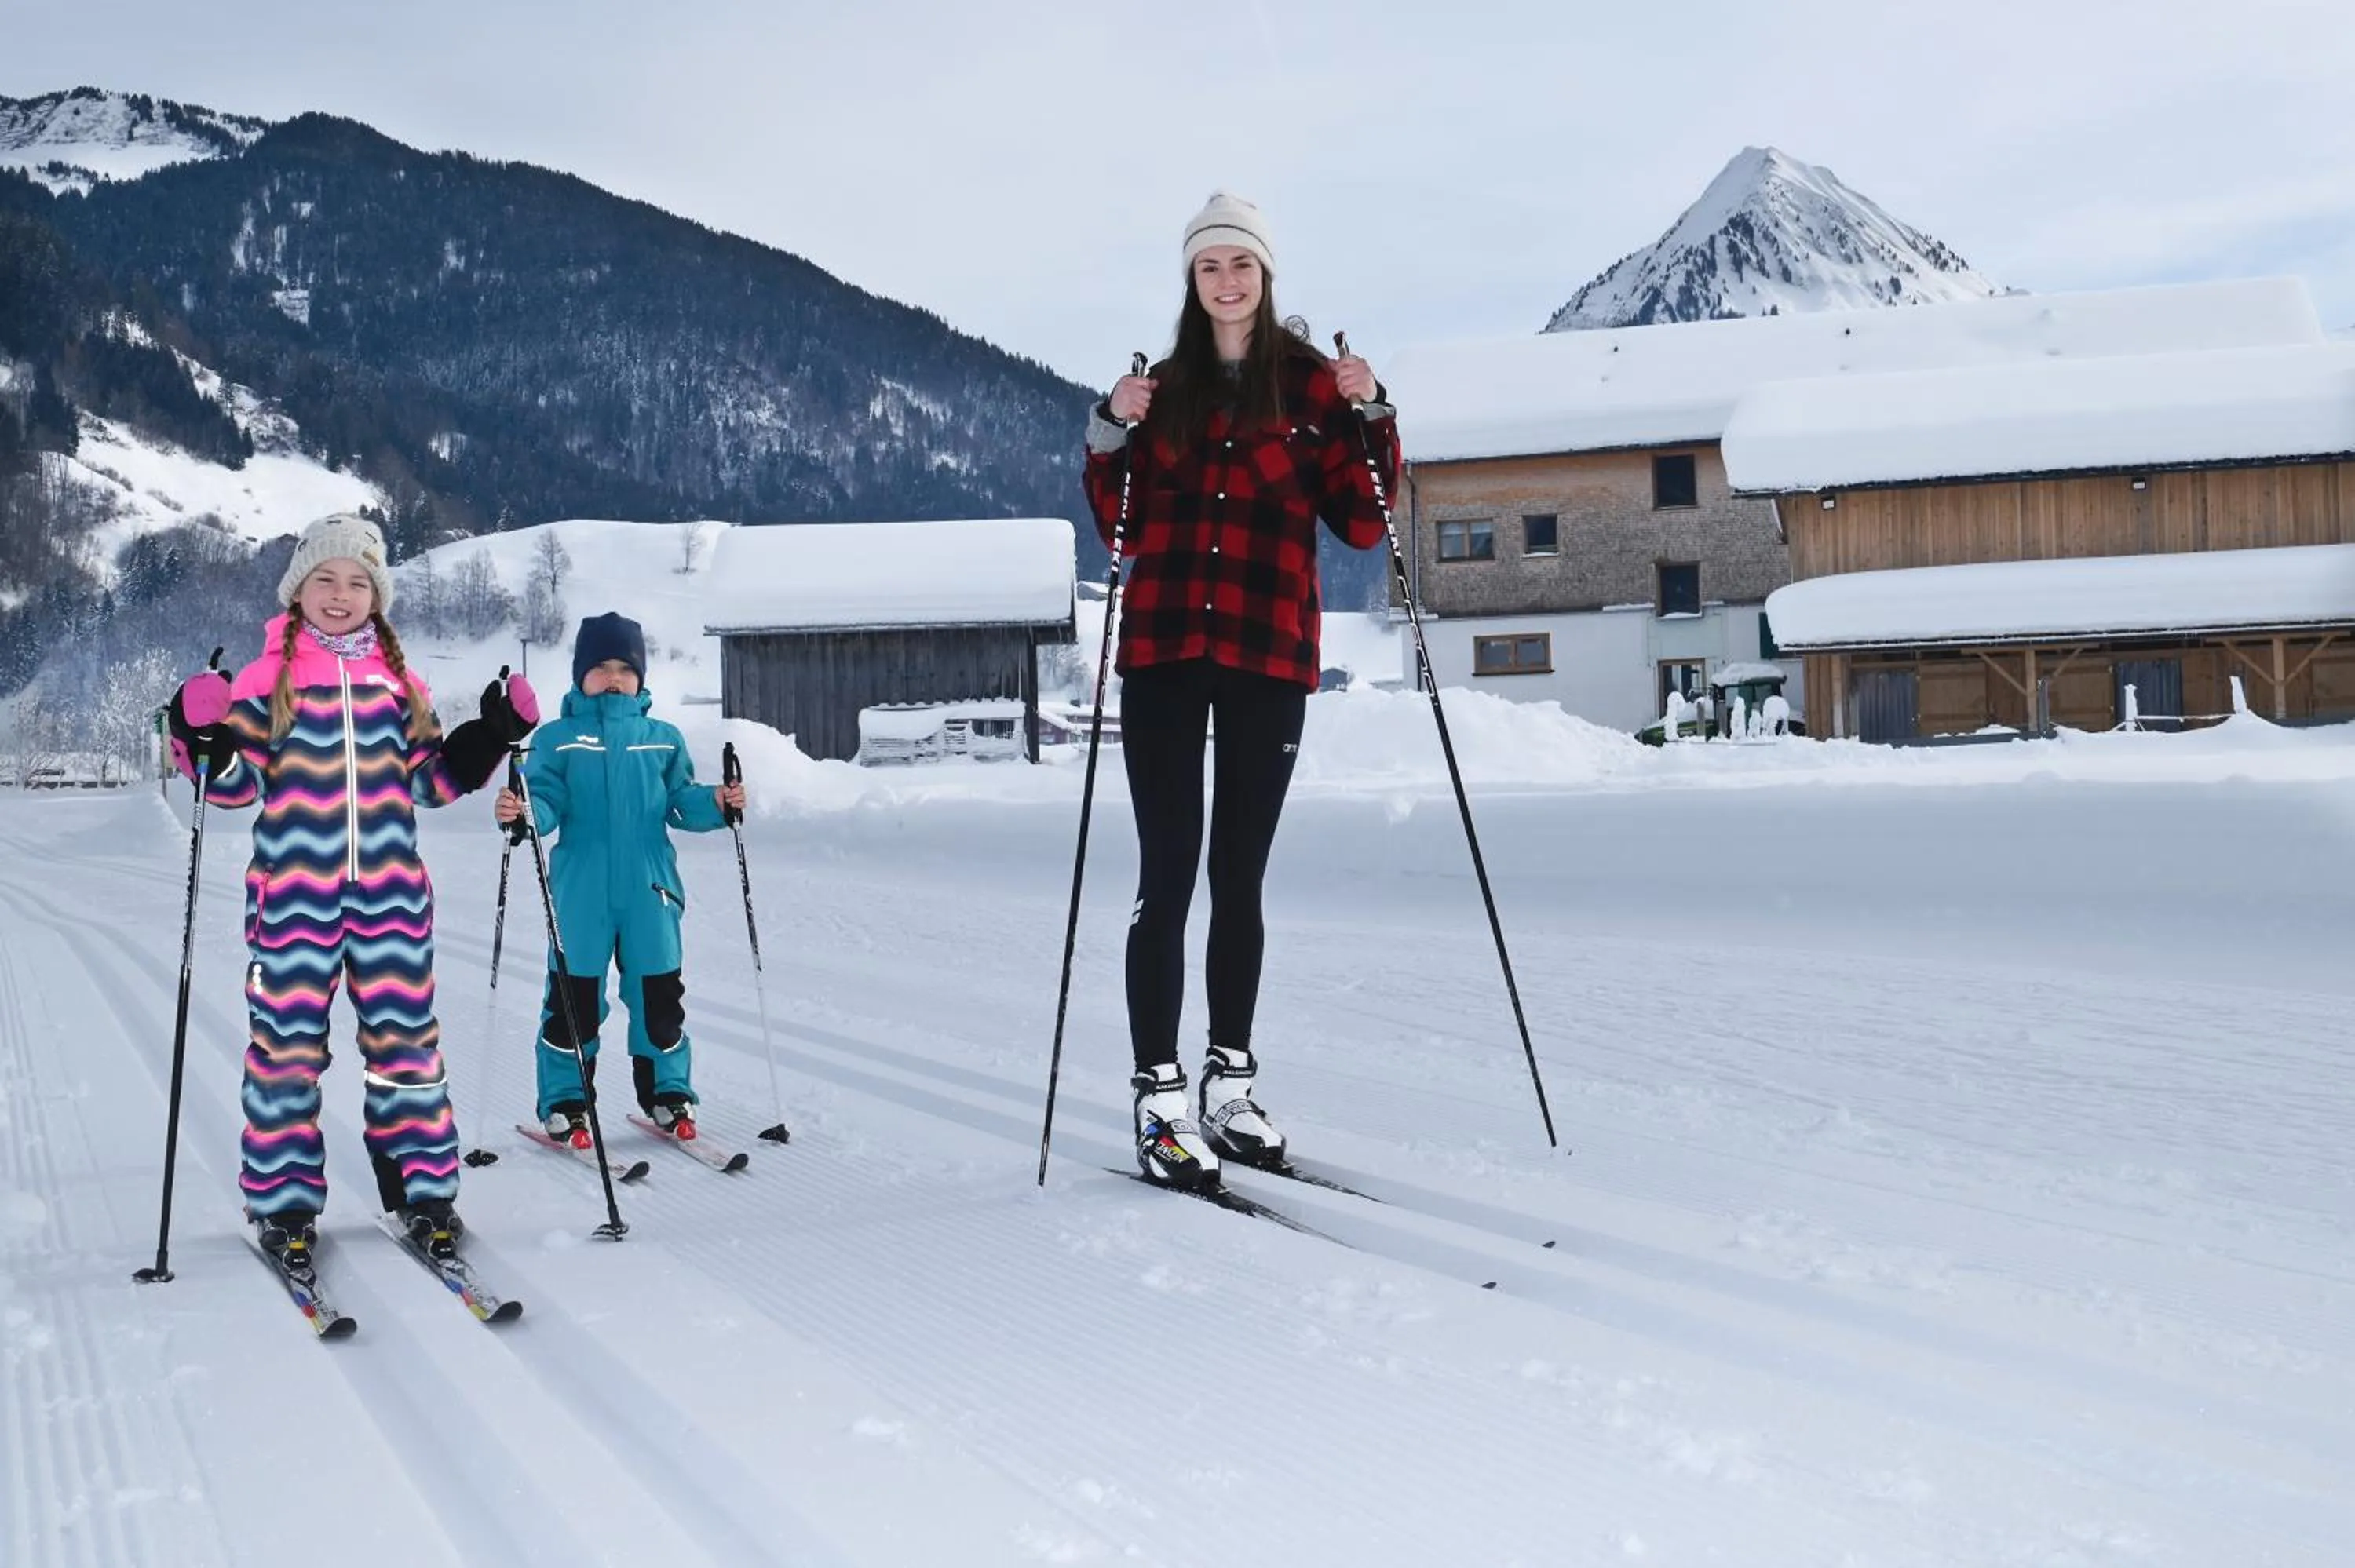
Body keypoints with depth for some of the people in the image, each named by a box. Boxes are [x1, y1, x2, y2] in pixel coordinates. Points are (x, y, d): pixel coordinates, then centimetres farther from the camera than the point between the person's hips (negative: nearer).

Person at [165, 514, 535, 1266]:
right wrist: (206, 746, -18)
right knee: (289, 1037, 2)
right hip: (294, 888, -2)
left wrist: (488, 741, 3)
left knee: (404, 1033, 4)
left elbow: (430, 780, 15)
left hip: (389, 888, 2)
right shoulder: (268, 679, 2)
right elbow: (239, 784, 1)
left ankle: (422, 1188, 14)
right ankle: (284, 1199, 12)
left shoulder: (399, 681, 11)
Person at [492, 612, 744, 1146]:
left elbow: (681, 800, 7)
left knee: (659, 994, 8)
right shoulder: (558, 739, 2)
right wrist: (522, 812, -26)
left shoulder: (662, 739, 9)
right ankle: (564, 1102, 14)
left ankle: (668, 1093, 22)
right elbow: (546, 800, -5)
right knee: (574, 997, 2)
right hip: (581, 894, -2)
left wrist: (716, 804, -12)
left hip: (649, 890, 2)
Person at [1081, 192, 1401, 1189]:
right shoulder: (1166, 387, 12)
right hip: (1164, 650, 1)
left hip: (1270, 654, -1)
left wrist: (1372, 418, -9)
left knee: (1239, 878, 7)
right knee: (1168, 875, -5)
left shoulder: (1312, 382, 5)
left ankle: (1232, 1083, 18)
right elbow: (1123, 530, 10)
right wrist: (1112, 433, -3)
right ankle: (1160, 1099, -3)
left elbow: (1363, 526, 2)